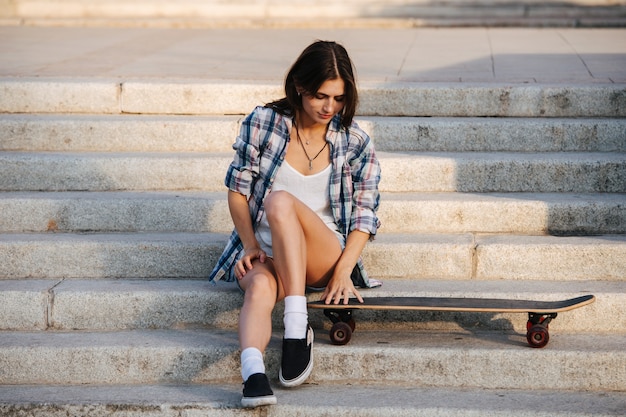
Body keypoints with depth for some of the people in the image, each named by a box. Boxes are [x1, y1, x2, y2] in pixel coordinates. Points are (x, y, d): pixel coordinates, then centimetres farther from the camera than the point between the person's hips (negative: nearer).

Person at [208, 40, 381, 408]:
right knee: (261, 287, -37)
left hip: (324, 257, -1)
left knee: (281, 201, -33)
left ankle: (297, 326, -38)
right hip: (264, 253, 1)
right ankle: (253, 376, -59)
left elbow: (364, 215, 1)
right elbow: (238, 189, 4)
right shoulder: (263, 123, -1)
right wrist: (250, 245, -10)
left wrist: (343, 270, -14)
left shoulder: (355, 143, 1)